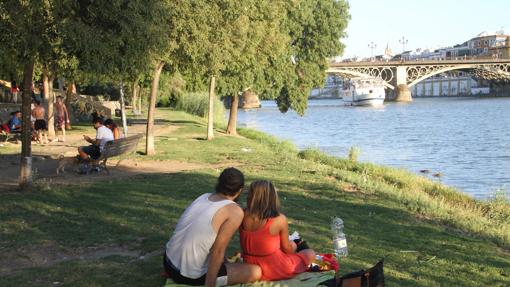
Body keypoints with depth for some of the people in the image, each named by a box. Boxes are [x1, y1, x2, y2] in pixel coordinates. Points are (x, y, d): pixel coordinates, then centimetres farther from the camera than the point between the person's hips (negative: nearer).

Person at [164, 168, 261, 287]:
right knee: (256, 272, -2)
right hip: (192, 276, -8)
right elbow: (217, 251, -19)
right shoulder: (235, 211, -14)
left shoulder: (203, 197, 7)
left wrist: (222, 259, 34)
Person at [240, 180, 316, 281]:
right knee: (311, 254, 16)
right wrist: (292, 246, 16)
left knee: (292, 245, 28)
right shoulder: (280, 220, -22)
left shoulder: (243, 216, -12)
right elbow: (287, 248, -8)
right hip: (273, 270, -5)